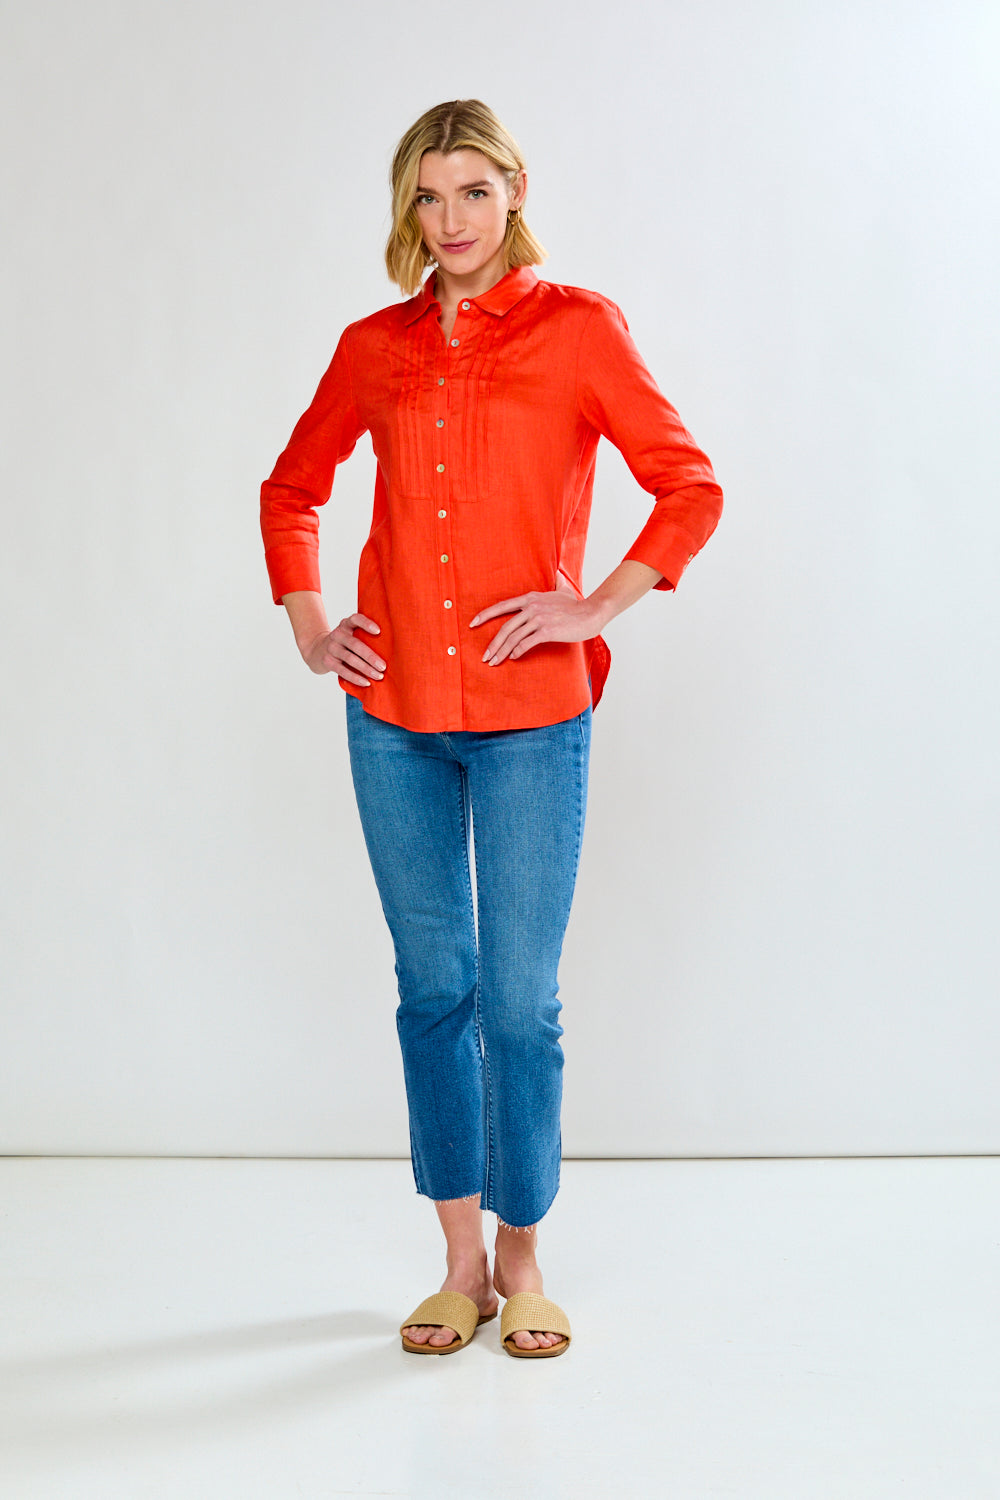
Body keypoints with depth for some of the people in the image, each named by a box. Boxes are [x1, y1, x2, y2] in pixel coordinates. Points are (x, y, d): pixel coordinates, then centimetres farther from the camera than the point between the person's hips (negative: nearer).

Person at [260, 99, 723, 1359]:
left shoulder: (576, 327, 0)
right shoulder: (374, 347, 8)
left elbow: (690, 490, -2)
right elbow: (291, 491, 21)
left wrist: (595, 609, -9)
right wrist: (307, 629, 9)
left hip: (532, 715, -3)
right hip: (395, 711, 3)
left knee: (520, 1001, 1)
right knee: (434, 988, 9)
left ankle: (521, 1262, 21)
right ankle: (461, 1264, 24)